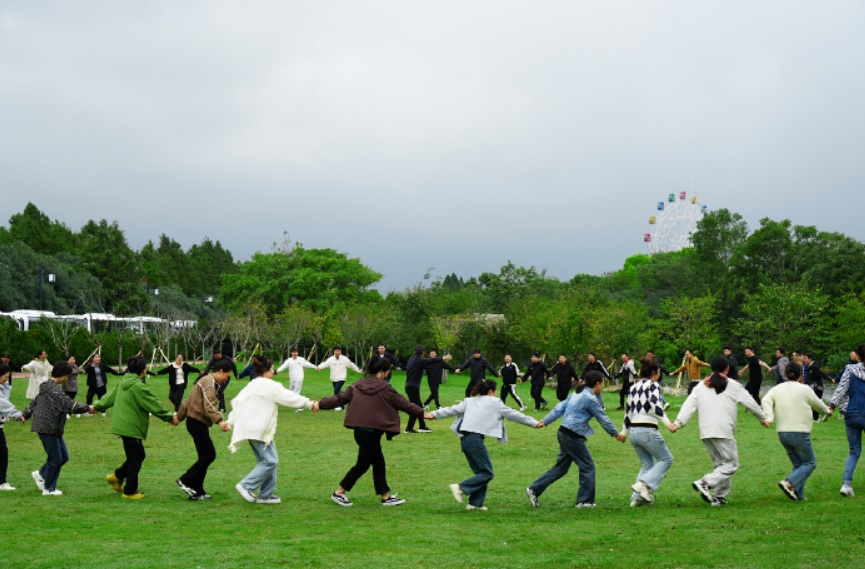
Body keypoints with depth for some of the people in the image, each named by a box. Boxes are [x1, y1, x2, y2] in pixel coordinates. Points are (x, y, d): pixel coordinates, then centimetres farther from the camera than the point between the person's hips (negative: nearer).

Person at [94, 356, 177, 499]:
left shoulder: (122, 384, 10)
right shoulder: (139, 386, -18)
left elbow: (109, 397, 22)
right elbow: (154, 405, -15)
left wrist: (97, 406, 39)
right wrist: (170, 417, -6)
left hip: (123, 426, 10)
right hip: (131, 427, -10)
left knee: (138, 455, 19)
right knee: (135, 458, 1)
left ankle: (117, 476, 22)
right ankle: (130, 491, 9)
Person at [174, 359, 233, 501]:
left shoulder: (207, 381, 20)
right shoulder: (209, 383, -13)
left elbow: (188, 401, 27)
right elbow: (209, 406, -27)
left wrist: (179, 417, 33)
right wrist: (219, 421, -39)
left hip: (196, 422, 11)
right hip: (198, 423, -11)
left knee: (205, 456, 9)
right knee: (209, 454, -12)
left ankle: (196, 491, 10)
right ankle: (185, 481, -7)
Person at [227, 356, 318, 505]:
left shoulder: (252, 385, 14)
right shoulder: (270, 386, -12)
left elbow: (237, 402, 13)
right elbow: (289, 397, -10)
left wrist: (230, 422, 16)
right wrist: (310, 404, 0)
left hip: (251, 428, 10)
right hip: (259, 429, -10)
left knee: (267, 460, 13)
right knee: (270, 460, -8)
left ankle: (266, 494, 15)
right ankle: (246, 486, -8)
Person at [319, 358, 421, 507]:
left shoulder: (358, 385, 5)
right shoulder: (385, 389, -11)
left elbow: (340, 398, 3)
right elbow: (404, 404, -4)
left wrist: (321, 404, 9)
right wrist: (422, 413, 6)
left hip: (360, 430, 8)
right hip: (371, 432, -8)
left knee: (379, 463, 15)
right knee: (363, 464, 5)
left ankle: (386, 496, 20)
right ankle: (339, 493, 10)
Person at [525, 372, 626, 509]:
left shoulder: (577, 394, 13)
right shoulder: (590, 398, -14)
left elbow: (559, 408, 11)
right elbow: (603, 418, -8)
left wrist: (545, 421, 10)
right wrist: (616, 434, 2)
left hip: (564, 433, 9)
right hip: (573, 436, -9)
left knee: (561, 467, 15)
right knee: (588, 466, 3)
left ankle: (534, 489, 13)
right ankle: (585, 501, 9)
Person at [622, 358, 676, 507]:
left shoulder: (633, 388, 15)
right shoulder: (653, 385, -5)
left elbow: (628, 412, 19)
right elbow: (655, 406, -22)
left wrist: (624, 432, 27)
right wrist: (667, 422, -29)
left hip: (634, 431, 7)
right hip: (647, 430, -7)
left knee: (647, 464, 17)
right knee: (666, 459, 5)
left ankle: (637, 497, 9)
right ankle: (644, 484, -13)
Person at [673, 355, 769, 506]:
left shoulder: (701, 386, 14)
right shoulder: (733, 386, 4)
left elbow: (689, 405, 5)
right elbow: (750, 403, 10)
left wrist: (679, 423, 1)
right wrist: (763, 419, 23)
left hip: (705, 432, 6)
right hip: (724, 431, -6)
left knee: (720, 463, 17)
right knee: (731, 464, 0)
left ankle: (719, 497, 11)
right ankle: (705, 483, -19)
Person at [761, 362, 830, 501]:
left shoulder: (777, 389, 7)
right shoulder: (804, 389, -5)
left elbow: (766, 400, -10)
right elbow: (817, 404, 9)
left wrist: (769, 418, -20)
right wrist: (827, 411, 29)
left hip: (782, 433, 6)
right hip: (800, 432, -6)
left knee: (798, 464, 16)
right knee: (810, 463, 5)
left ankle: (799, 494, 7)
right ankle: (789, 483, -15)